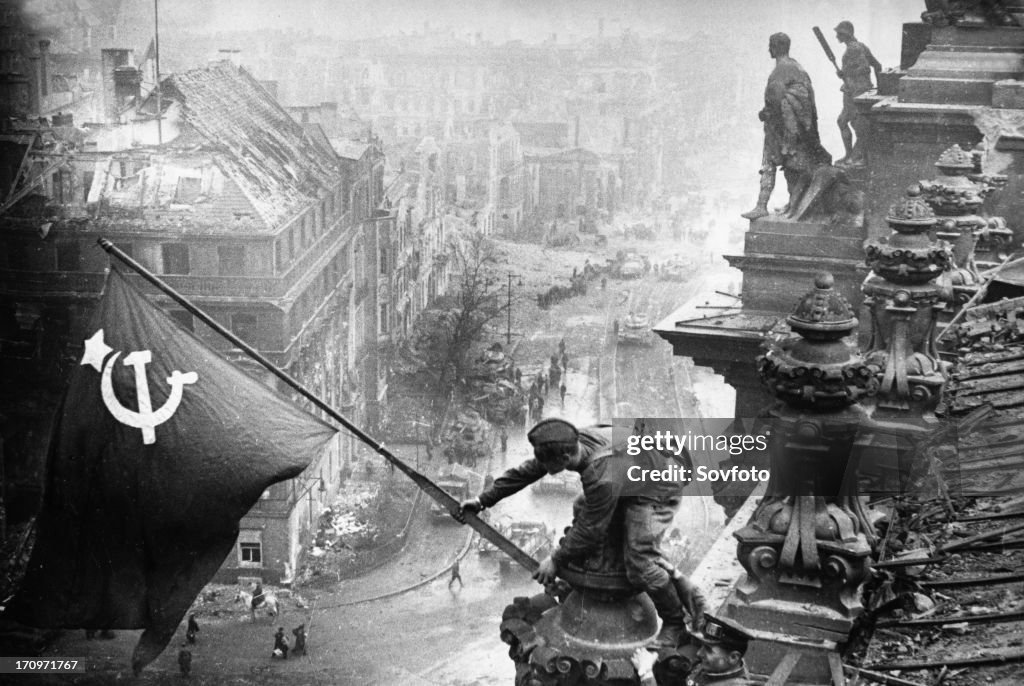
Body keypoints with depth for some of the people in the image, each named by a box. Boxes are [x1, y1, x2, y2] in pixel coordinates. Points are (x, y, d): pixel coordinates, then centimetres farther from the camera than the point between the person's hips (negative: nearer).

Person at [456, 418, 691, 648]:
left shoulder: (603, 481, -40)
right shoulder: (573, 441, -17)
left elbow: (590, 531, -27)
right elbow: (527, 471, -5)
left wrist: (556, 560, -15)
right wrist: (484, 500, -2)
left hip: (657, 492, -9)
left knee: (639, 561, -18)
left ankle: (675, 622, 2)